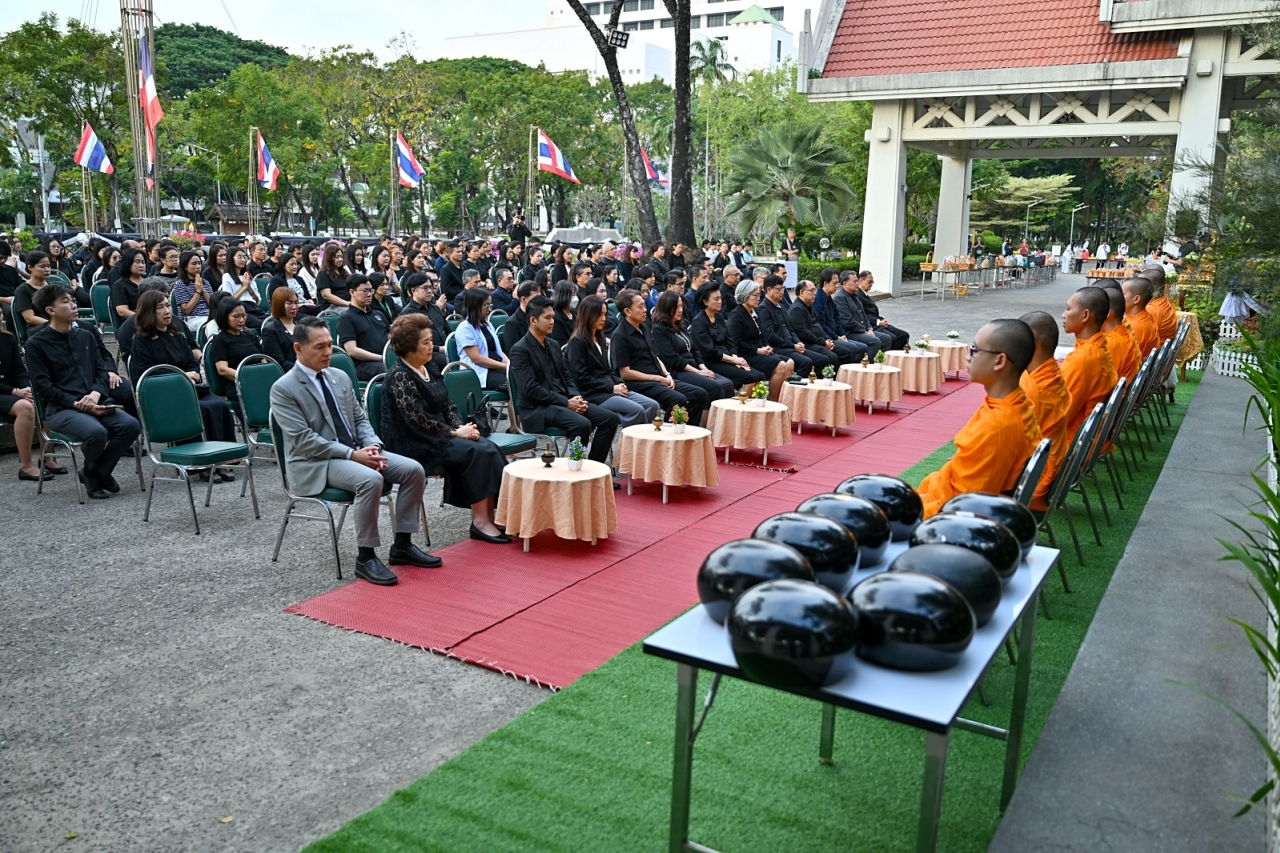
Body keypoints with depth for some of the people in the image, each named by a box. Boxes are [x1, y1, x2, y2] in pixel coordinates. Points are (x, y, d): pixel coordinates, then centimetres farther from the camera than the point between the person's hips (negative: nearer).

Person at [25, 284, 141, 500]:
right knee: (96, 432, -34)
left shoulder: (86, 335, 15)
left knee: (130, 425, -23)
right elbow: (42, 386, -6)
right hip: (61, 408, -5)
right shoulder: (36, 344, -1)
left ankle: (98, 473, 0)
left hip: (94, 402, 5)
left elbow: (102, 371, 13)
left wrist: (95, 394, -9)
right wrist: (76, 403, -17)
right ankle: (91, 472, 0)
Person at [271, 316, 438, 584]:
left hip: (356, 452, 7)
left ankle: (402, 545, 0)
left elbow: (360, 419, 14)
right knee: (370, 479, -34)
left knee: (414, 470, -11)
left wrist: (371, 446, -8)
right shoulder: (283, 389, -9)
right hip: (315, 463, -7)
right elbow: (304, 440, -17)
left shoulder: (340, 377, 12)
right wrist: (352, 454, -22)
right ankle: (365, 557, -20)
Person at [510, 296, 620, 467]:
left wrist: (576, 397, -4)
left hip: (563, 401, 8)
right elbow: (530, 389, -18)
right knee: (582, 424, -32)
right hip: (537, 408, -8)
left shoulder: (553, 345, 16)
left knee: (610, 418, -8)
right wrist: (566, 402, -18)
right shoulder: (520, 350, -10)